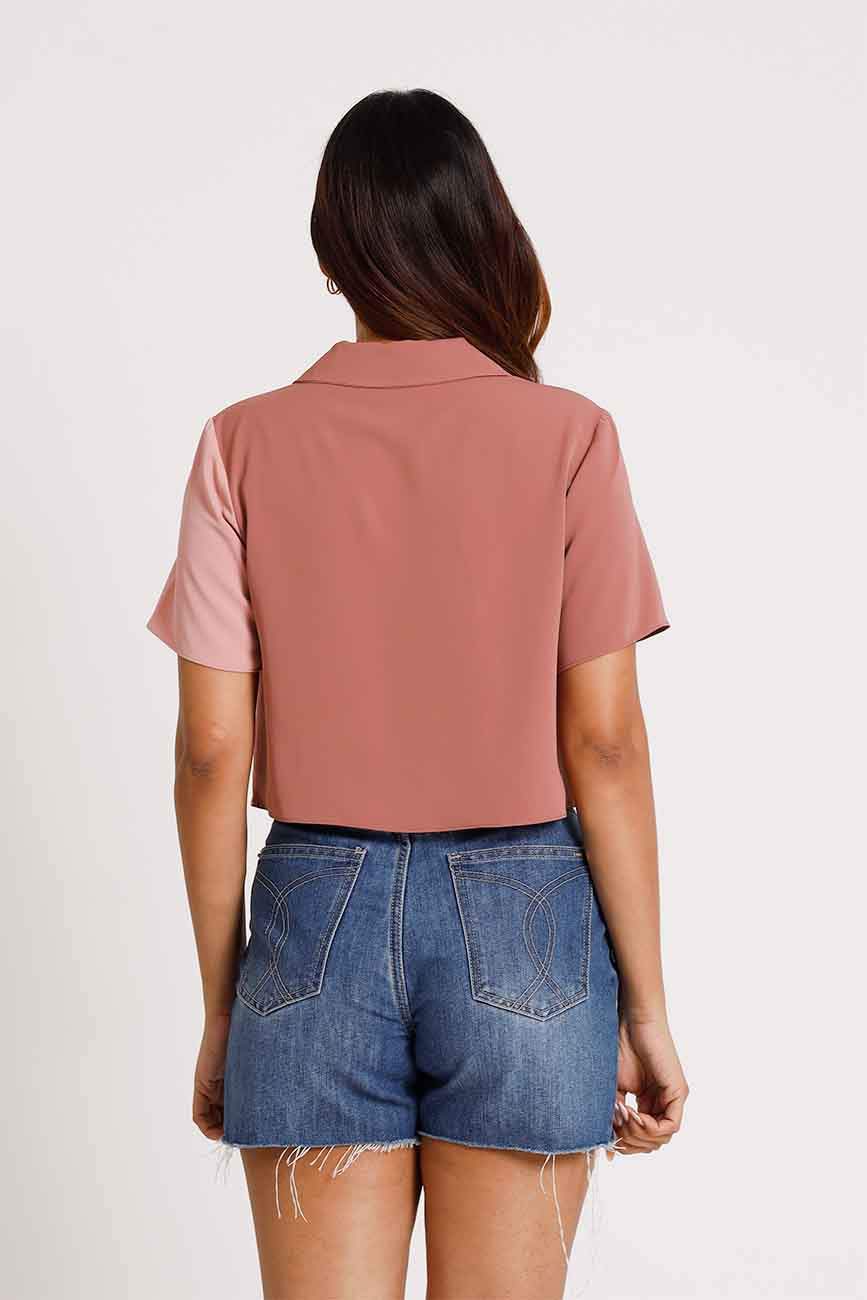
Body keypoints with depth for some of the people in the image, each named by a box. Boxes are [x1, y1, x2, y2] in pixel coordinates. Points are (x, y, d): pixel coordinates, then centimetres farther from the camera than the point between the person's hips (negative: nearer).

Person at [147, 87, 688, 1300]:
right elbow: (603, 741, -7)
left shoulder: (244, 446, -2)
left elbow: (211, 750, -3)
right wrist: (644, 1002, 2)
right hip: (522, 923, -1)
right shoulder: (568, 438, -5)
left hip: (316, 919, 1)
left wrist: (220, 1008, 7)